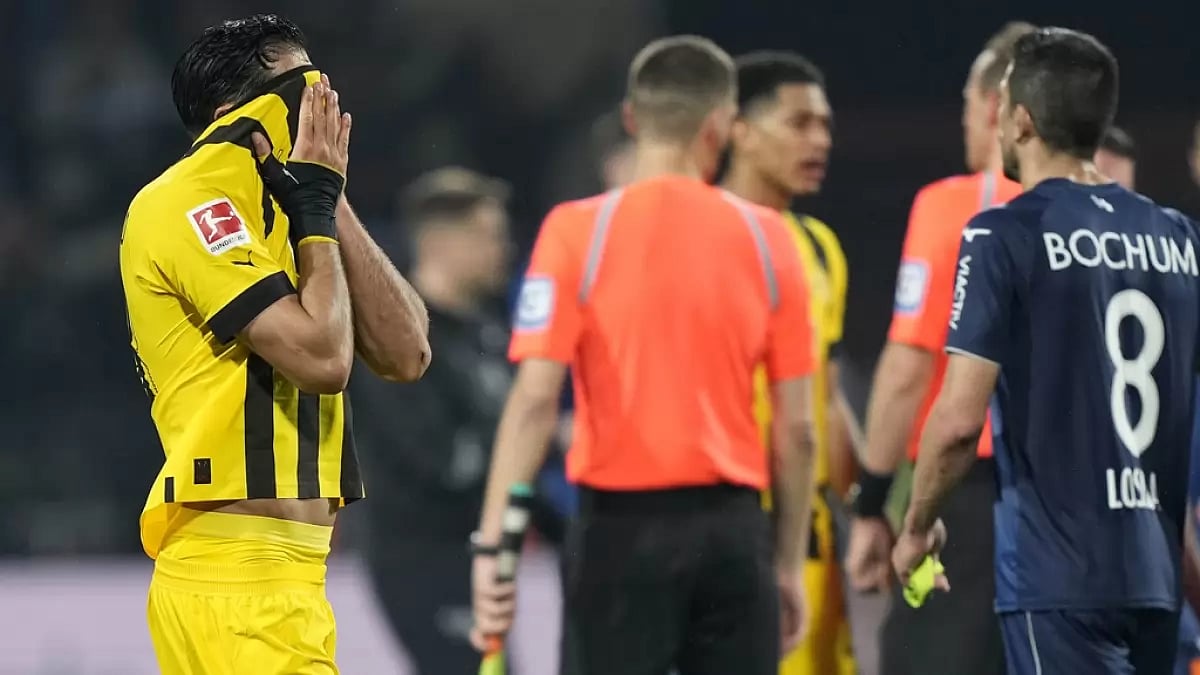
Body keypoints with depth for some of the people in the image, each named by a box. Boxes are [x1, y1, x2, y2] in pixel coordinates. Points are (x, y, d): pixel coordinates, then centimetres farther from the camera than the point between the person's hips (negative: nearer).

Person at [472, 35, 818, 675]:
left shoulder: (577, 231, -4)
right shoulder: (766, 238, 3)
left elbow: (535, 400, -11)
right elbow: (796, 429, 5)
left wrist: (492, 543, -9)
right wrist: (788, 563, 13)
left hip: (623, 526, -2)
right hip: (732, 528, 2)